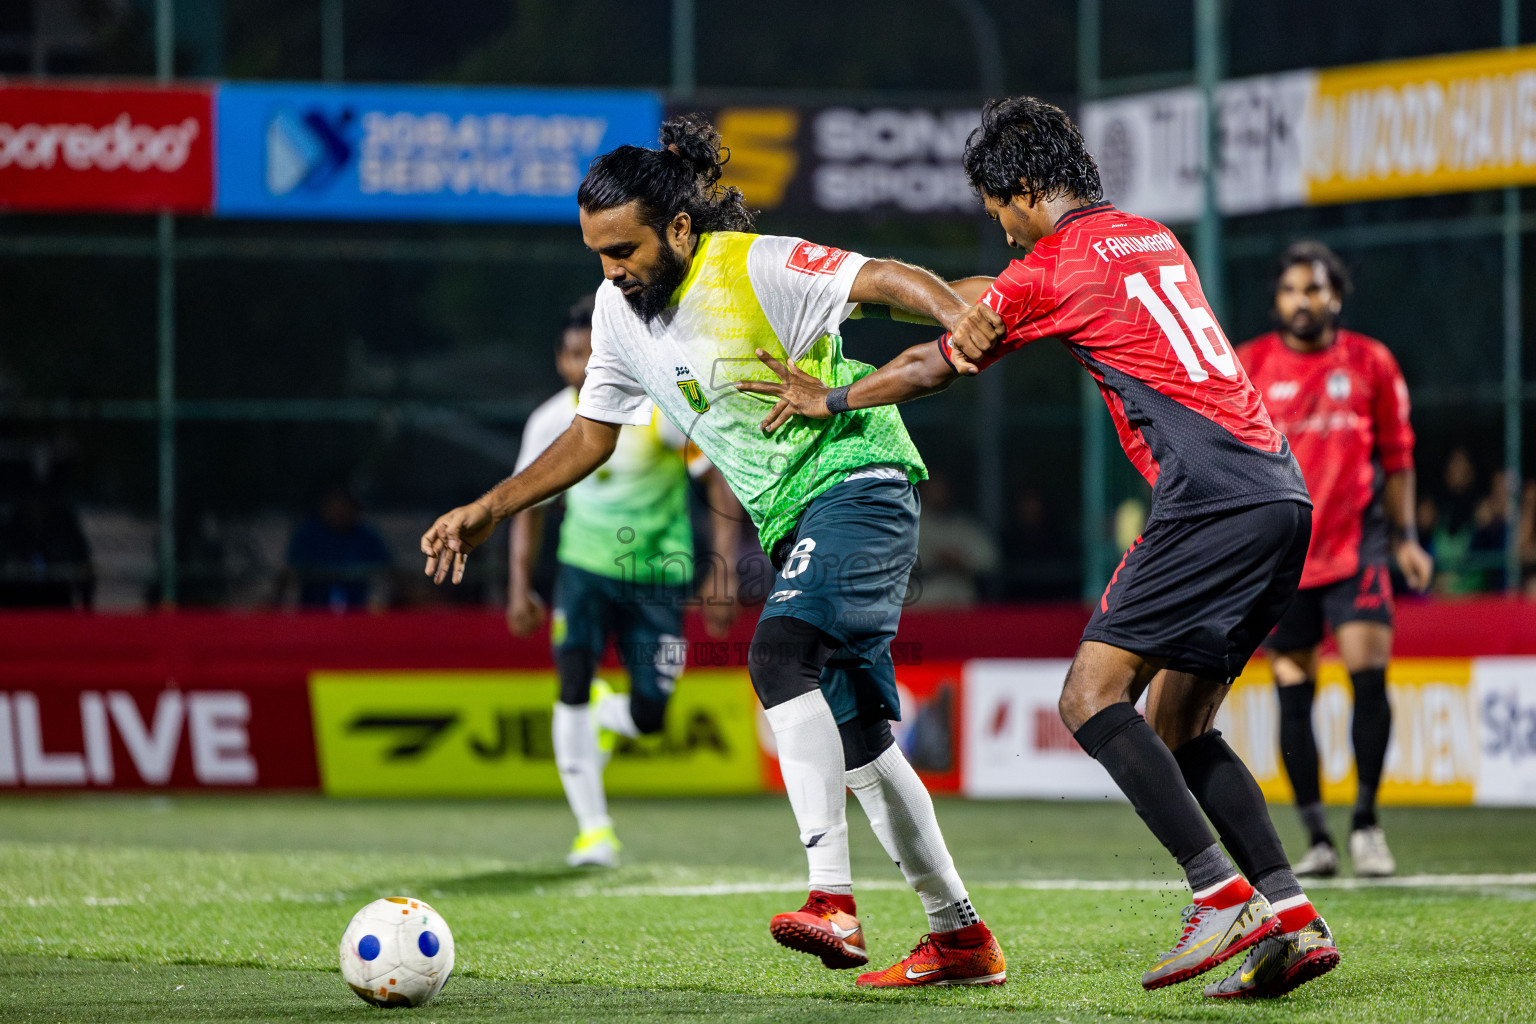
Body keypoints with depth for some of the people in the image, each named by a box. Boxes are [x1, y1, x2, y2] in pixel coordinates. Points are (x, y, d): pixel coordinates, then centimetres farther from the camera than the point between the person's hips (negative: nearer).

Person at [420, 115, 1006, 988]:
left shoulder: (752, 268, -16)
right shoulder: (621, 309, 6)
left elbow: (888, 279, -25)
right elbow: (591, 436, 18)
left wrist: (957, 311, -45)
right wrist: (491, 509, 12)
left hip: (857, 481, -9)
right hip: (796, 521, 9)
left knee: (780, 654, -30)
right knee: (856, 741, 8)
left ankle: (832, 898, -36)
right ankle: (961, 937, 17)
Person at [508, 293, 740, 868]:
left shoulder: (659, 410, -16)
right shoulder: (550, 422, -6)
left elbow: (718, 479, -11)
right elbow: (529, 504, 10)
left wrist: (725, 573, -17)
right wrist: (520, 588, 3)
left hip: (657, 573, -1)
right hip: (586, 565, 1)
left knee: (647, 717, -5)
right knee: (573, 684, -21)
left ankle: (602, 715, 34)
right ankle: (593, 828, -15)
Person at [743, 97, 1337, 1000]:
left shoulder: (1052, 268, -1)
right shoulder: (1155, 240, 21)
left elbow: (933, 369, 12)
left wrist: (829, 400, 26)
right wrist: (989, 308, 51)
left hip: (1213, 499, -9)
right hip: (1283, 493, 9)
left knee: (1094, 696, -9)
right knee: (1179, 726, 12)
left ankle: (1224, 897, -19)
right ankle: (1293, 919, 2)